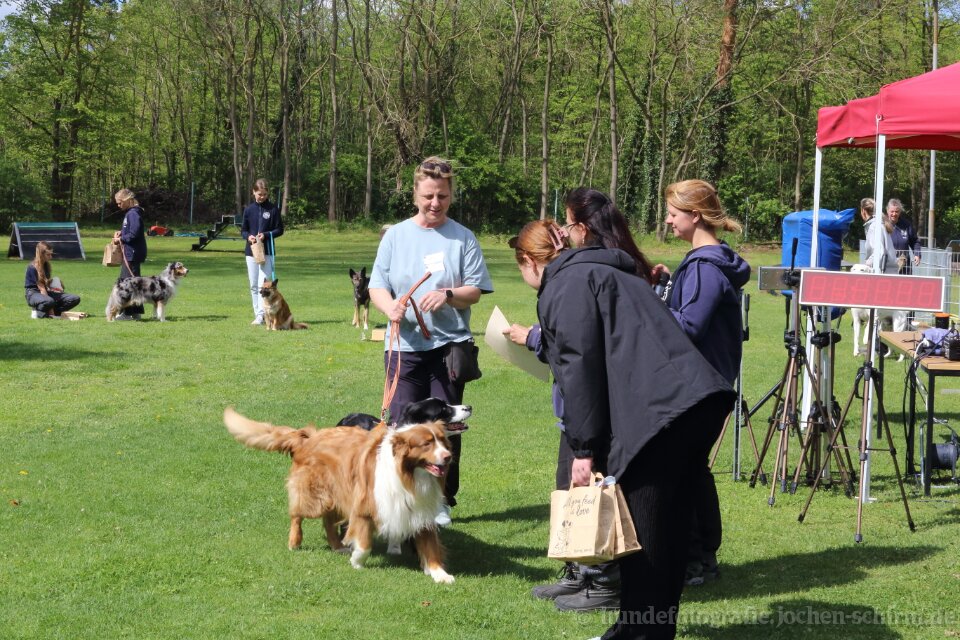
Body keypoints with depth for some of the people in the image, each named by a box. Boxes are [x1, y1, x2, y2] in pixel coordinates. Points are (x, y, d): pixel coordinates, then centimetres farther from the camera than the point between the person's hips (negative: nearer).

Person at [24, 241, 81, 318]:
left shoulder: (46, 265, 11)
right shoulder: (32, 268, -15)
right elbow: (41, 288, -20)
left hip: (46, 292, 9)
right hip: (33, 293, -9)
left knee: (75, 299, -10)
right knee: (49, 301, -45)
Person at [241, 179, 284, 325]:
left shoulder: (273, 209, -1)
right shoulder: (249, 209, 6)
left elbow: (280, 230, 0)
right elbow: (243, 230, 11)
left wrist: (265, 235, -15)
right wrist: (248, 237, -11)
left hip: (267, 251, -3)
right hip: (251, 251, 4)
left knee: (263, 283, -12)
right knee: (253, 285, 7)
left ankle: (261, 315, -16)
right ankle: (257, 315, 14)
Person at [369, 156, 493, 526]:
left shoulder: (463, 238, 4)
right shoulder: (395, 236, 7)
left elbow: (475, 290, 1)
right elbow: (377, 285, 6)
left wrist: (448, 295, -19)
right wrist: (390, 307, -16)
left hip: (449, 344, 0)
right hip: (404, 344, 1)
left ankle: (442, 501, 16)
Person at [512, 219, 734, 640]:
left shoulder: (565, 286, 1)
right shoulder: (606, 272, 30)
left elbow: (579, 366, -9)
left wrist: (583, 448, -8)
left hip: (660, 412, -9)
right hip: (697, 402, 9)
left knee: (643, 536, -1)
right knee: (668, 528, 16)